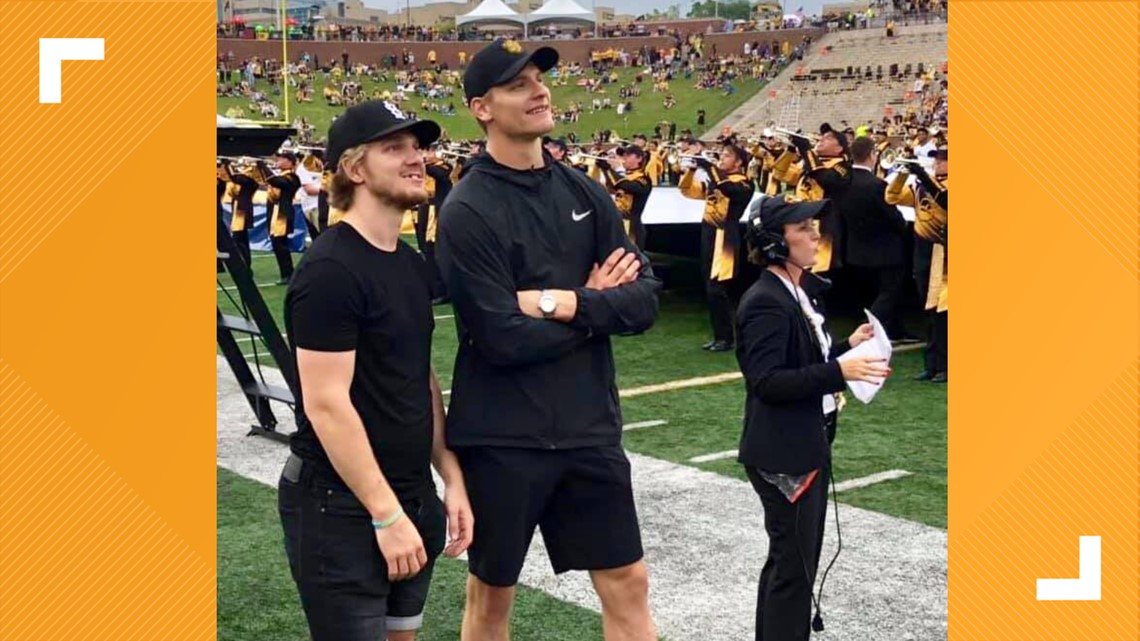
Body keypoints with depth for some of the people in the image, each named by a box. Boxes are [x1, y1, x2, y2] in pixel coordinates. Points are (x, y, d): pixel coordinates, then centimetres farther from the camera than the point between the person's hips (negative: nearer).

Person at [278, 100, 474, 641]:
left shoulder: (412, 264, 10)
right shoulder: (330, 270, -18)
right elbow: (326, 404, -21)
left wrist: (450, 478, 8)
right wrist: (385, 514, -20)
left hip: (411, 494, 9)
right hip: (340, 505, -8)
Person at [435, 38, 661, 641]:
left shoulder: (584, 191, 5)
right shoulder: (467, 210, -13)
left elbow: (645, 298, -1)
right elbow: (505, 339, -20)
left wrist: (562, 303, -17)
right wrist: (596, 303, -8)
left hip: (588, 425, 5)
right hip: (502, 435, -5)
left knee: (628, 584, 12)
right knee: (492, 592, 13)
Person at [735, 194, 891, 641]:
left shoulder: (800, 292, 10)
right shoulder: (765, 302, -19)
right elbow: (766, 381, -26)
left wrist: (847, 348, 3)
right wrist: (839, 372, -30)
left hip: (806, 446, 10)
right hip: (783, 454, -10)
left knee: (791, 559, 20)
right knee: (794, 566, -2)